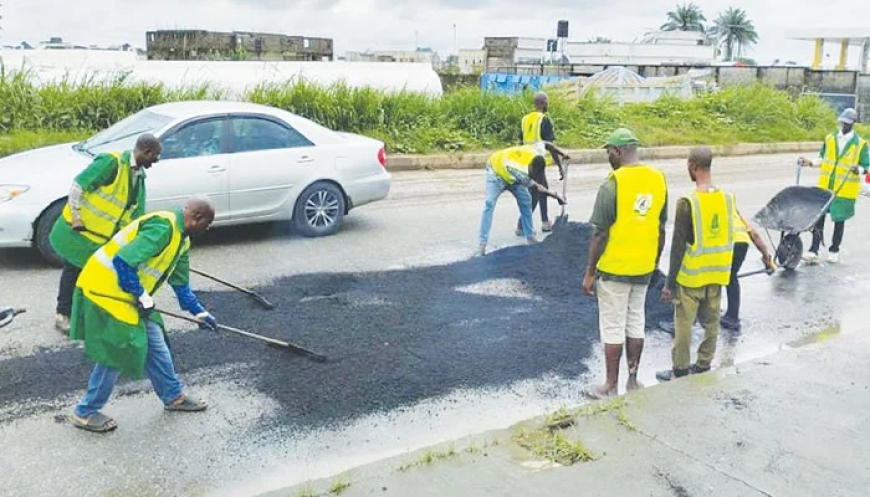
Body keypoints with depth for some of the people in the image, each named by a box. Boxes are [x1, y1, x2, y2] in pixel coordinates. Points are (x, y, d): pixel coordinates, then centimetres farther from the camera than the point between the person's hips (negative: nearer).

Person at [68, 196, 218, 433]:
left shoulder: (181, 239, 9)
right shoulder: (162, 228, -24)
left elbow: (180, 283, 17)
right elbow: (122, 263, -29)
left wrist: (199, 312, 12)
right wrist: (143, 297, -18)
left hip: (129, 294, 10)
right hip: (104, 291, -10)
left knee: (154, 342, 14)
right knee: (118, 353, -4)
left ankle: (173, 396, 29)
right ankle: (85, 412, 11)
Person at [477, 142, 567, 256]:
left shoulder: (538, 152, -31)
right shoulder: (522, 172, -44)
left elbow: (546, 144, -7)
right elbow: (536, 187, -28)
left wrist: (563, 154, -1)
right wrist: (555, 195, -20)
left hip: (513, 175, 7)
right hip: (496, 171, -7)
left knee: (525, 201, 0)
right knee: (490, 203, -20)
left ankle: (530, 237, 8)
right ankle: (483, 243, -23)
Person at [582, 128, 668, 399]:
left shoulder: (614, 183, -18)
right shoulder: (658, 179, 2)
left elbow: (601, 234, -16)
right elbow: (661, 229, 8)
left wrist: (589, 272, -9)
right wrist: (655, 263, 19)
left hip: (614, 268, -6)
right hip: (643, 267, 6)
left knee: (613, 327, 4)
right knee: (636, 323, 17)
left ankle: (611, 387, 14)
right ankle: (633, 381, 26)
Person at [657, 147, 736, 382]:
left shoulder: (687, 202, -19)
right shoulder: (727, 198, -2)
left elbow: (678, 246, -16)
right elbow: (728, 238, 8)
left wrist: (670, 283, -9)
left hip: (691, 276, -5)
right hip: (717, 275, 6)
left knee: (683, 325, 7)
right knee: (711, 322, 16)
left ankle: (680, 371, 16)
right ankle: (703, 366, 28)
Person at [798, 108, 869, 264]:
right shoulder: (830, 139, 8)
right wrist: (810, 163, 4)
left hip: (845, 190, -2)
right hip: (824, 187, 2)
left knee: (839, 220, 8)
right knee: (819, 218, -3)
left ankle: (834, 251, 21)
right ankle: (813, 251, -2)